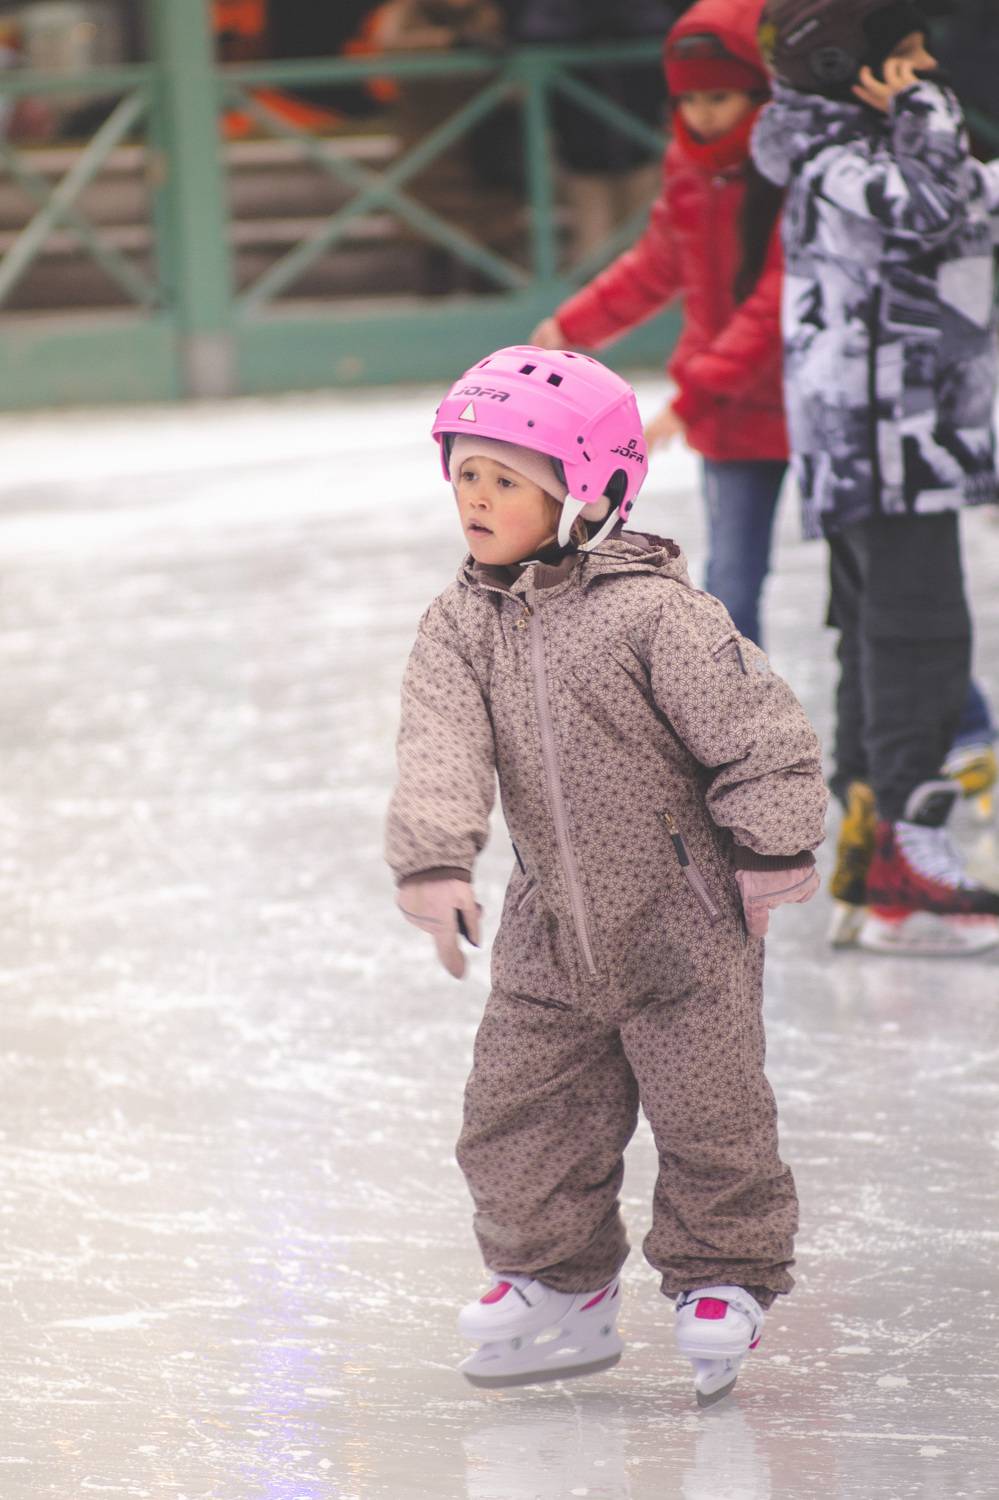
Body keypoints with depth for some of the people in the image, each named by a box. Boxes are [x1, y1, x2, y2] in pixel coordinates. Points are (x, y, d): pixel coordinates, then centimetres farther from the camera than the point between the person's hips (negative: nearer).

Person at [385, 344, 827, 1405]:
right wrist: (434, 863, -27)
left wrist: (770, 858, -11)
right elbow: (440, 751, -13)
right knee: (518, 1118, 6)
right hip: (552, 930, 5)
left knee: (709, 1117, 3)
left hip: (683, 925, -5)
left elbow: (761, 734, -13)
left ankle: (720, 1277, 22)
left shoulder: (652, 612, -17)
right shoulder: (460, 629, -1)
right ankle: (559, 1285, 22)